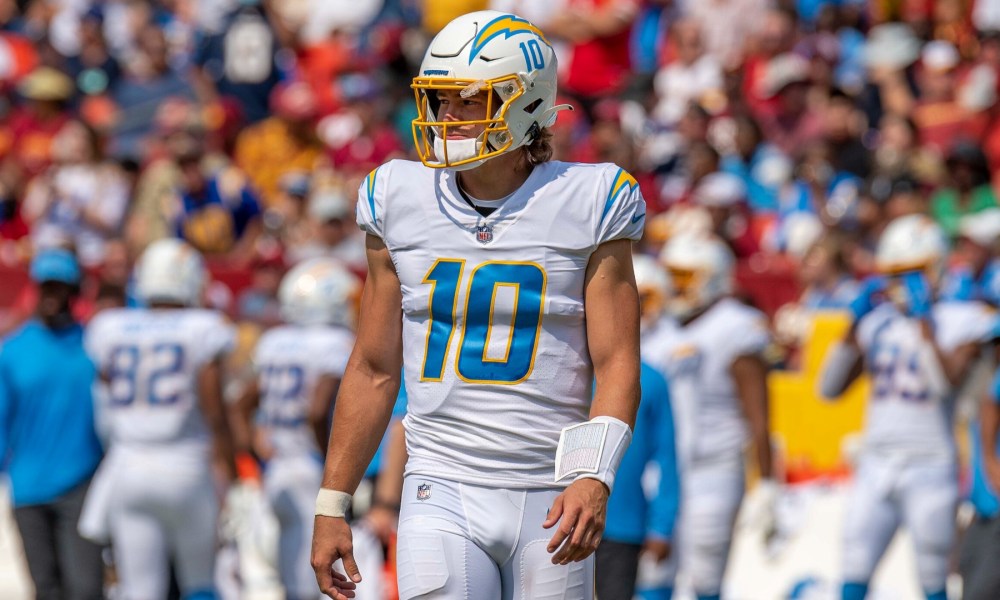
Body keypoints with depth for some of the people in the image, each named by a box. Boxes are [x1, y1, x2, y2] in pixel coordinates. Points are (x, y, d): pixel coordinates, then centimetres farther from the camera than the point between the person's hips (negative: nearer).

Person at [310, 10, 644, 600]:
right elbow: (374, 370, 11)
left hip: (549, 503, -1)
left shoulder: (586, 208, -2)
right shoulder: (401, 203, 5)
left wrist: (594, 480, -21)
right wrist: (331, 506, 9)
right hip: (442, 493, 1)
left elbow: (617, 367, -5)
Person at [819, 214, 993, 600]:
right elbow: (830, 387, 6)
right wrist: (855, 326, -2)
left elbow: (947, 383, -20)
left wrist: (924, 322, -19)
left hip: (930, 469, -4)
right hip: (876, 465, 4)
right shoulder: (878, 323, 10)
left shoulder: (958, 322, -4)